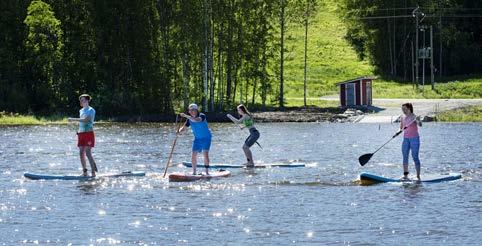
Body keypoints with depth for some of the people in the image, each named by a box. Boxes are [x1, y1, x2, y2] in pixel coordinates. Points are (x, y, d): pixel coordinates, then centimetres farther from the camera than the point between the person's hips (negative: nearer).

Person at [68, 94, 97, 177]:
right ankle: (84, 171, 6)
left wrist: (74, 119, -23)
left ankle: (93, 171, -10)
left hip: (89, 133, -7)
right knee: (81, 153, 1)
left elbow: (86, 119, -20)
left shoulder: (91, 110, -6)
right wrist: (78, 132, 12)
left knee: (88, 153, -13)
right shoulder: (81, 111, 17)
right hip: (81, 133, 7)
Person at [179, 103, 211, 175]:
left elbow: (196, 120, -40)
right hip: (197, 138, 6)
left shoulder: (202, 116, -18)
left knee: (205, 153, -17)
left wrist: (186, 116, -48)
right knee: (193, 155, -1)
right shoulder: (189, 119, 1)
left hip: (206, 138, -6)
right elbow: (184, 127, -1)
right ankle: (194, 172, 10)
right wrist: (179, 131, -23)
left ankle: (207, 171, -14)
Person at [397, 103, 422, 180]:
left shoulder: (414, 117, -8)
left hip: (414, 139, -6)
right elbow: (401, 128, 20)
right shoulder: (403, 118, 11)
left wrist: (418, 121, -46)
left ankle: (418, 176, -5)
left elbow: (420, 125, -24)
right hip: (406, 139, 6)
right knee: (405, 156, 2)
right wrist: (399, 131, -2)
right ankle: (405, 175, 6)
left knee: (415, 157, -7)